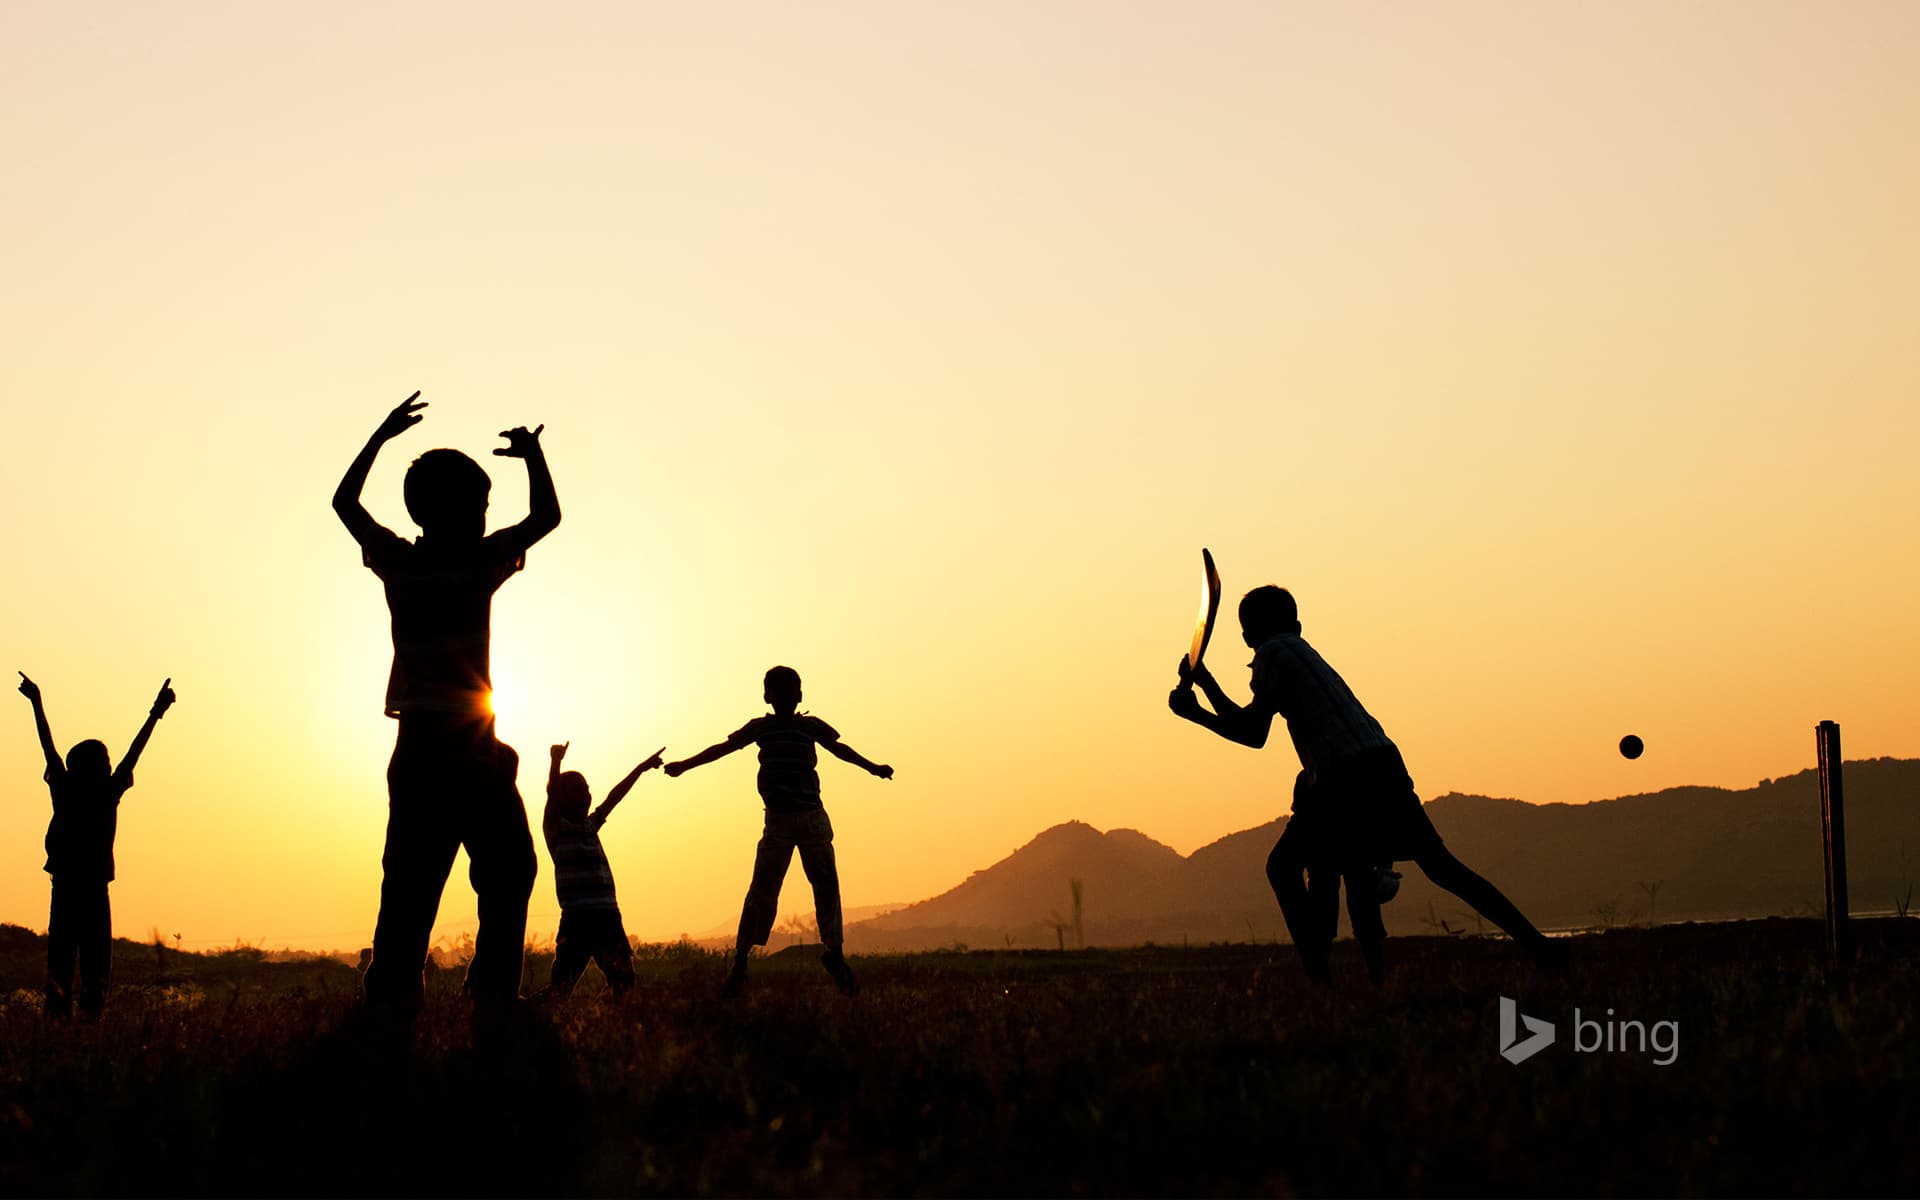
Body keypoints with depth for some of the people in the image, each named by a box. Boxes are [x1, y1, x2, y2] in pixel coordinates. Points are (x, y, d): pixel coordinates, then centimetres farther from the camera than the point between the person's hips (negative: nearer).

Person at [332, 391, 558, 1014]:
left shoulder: (397, 561, 8)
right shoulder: (477, 562, -5)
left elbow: (344, 501, 24)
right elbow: (546, 516, 4)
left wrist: (380, 436, 31)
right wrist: (532, 453, 18)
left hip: (415, 746, 5)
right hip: (470, 747, -5)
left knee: (409, 886, 4)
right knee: (506, 875, 2)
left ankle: (390, 999, -4)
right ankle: (494, 993, -8)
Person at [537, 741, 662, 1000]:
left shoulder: (590, 825, 22)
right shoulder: (556, 828, 4)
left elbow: (615, 796, 29)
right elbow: (552, 796, -12)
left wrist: (642, 768, 35)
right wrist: (555, 763, -25)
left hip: (608, 917, 7)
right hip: (576, 918, -7)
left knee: (624, 982, 2)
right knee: (560, 988, -15)